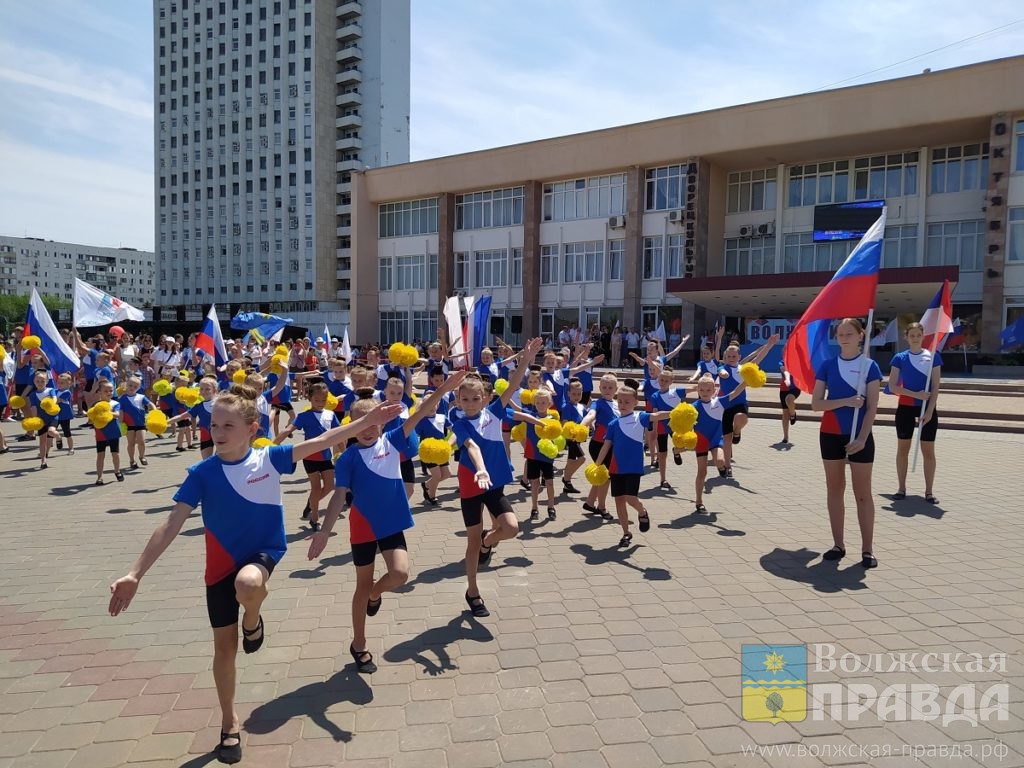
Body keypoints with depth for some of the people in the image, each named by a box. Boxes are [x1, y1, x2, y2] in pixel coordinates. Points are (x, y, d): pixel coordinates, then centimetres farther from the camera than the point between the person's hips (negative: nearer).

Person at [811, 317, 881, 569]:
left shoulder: (870, 366, -2)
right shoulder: (827, 365, 3)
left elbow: (872, 407, -6)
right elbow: (816, 403, -2)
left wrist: (862, 438, -14)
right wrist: (846, 401, -16)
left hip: (859, 436, -2)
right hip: (831, 434, 2)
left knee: (863, 493, 2)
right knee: (835, 490, 8)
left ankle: (867, 549, 8)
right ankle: (838, 544, 18)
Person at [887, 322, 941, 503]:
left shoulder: (933, 356, -1)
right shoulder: (900, 358, 0)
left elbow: (935, 387, -4)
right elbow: (892, 386, -4)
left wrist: (930, 410, -12)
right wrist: (916, 395, -14)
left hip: (927, 408, 0)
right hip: (905, 408, 1)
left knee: (928, 451, 3)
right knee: (903, 449, 6)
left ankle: (929, 491, 10)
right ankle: (902, 489, 15)